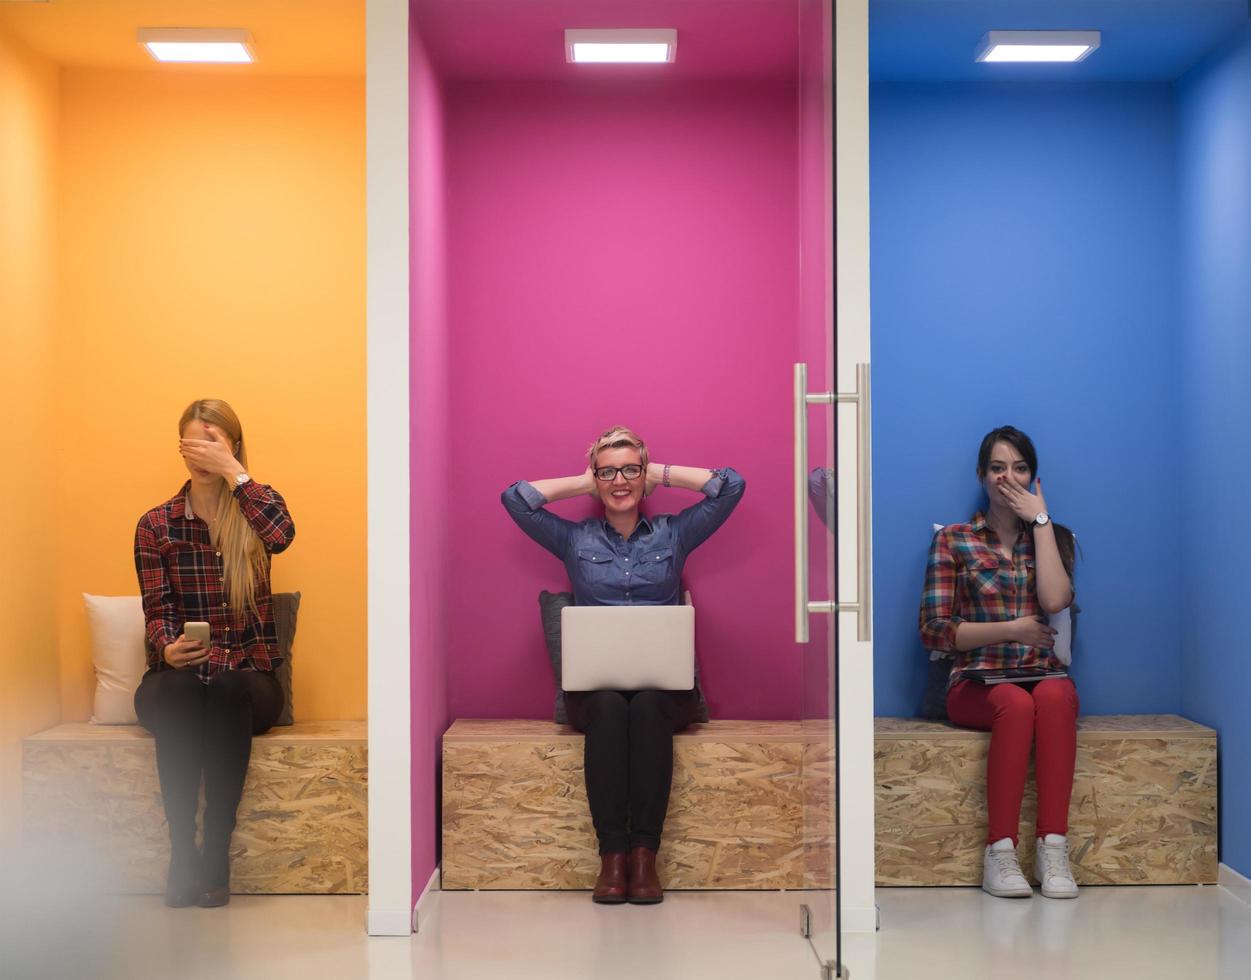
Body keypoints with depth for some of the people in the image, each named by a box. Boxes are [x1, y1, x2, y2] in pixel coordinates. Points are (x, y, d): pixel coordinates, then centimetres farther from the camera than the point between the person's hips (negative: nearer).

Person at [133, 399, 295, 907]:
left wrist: (232, 470, -16)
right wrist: (168, 648, -23)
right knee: (177, 687, -35)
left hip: (248, 679, -1)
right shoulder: (155, 525, 7)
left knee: (228, 687, -35)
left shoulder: (255, 505, 6)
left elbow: (280, 535, -19)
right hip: (177, 680, 1)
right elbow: (157, 609, -1)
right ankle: (181, 852, -32)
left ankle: (217, 854, -33)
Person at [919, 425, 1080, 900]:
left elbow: (1055, 600, -7)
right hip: (977, 683, -1)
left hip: (1044, 677, 2)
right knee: (1016, 703, -36)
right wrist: (1012, 630, -8)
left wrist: (1040, 519, -2)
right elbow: (933, 630, 0)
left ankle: (1053, 848, -36)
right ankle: (1000, 853, -34)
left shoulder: (1055, 537, 16)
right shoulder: (953, 540, 10)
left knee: (1054, 696, -35)